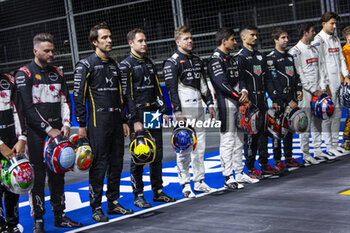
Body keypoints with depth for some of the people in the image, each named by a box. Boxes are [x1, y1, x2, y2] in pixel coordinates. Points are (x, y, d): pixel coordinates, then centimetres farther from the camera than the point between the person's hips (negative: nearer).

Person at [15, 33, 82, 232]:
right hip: (36, 133, -5)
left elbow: (65, 100, 14)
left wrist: (66, 124, -2)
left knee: (57, 173, 10)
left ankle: (60, 216, 20)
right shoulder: (25, 73, -5)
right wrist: (48, 129, -14)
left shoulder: (57, 73, 13)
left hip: (57, 132, 6)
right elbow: (28, 107, -11)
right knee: (38, 176, -4)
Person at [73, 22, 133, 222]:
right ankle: (96, 208, 4)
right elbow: (78, 96, -7)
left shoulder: (114, 65, 18)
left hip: (116, 121, 7)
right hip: (98, 122, -7)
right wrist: (81, 125, -11)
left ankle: (113, 203, 20)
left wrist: (124, 121, 19)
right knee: (99, 165, -5)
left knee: (116, 163, 10)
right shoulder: (86, 65, -4)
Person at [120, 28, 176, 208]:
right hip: (138, 116, -7)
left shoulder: (149, 63, 16)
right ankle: (138, 196, 6)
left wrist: (164, 111, 10)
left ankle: (158, 192, 20)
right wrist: (135, 120, -17)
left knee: (157, 154, 10)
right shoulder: (126, 65, -6)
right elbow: (127, 95, -12)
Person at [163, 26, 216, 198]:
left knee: (200, 147, 10)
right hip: (184, 110, -7)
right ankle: (185, 185, 1)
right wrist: (178, 112, -17)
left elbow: (204, 85, 22)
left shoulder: (197, 60, 17)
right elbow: (171, 89, -12)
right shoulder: (172, 63, -7)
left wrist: (210, 103, 16)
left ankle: (199, 182, 18)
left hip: (198, 108, 7)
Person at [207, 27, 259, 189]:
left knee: (239, 140, 14)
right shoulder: (215, 60, -12)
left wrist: (244, 91, -6)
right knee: (227, 142, -6)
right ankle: (228, 178, -2)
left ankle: (239, 174, 23)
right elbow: (223, 84, -20)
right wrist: (241, 98, -15)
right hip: (226, 105, -10)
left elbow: (239, 78, 15)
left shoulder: (231, 59, 18)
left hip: (238, 104, 10)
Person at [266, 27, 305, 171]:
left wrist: (298, 89, 5)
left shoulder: (289, 57, 17)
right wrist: (288, 100, -16)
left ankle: (289, 158, 22)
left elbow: (295, 75, 24)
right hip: (279, 100, -7)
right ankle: (277, 161, 0)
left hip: (291, 99, 7)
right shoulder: (271, 58, -8)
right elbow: (275, 83, -14)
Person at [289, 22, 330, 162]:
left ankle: (318, 152, 20)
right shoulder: (295, 52, -8)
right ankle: (306, 156, 1)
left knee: (317, 122, 11)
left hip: (318, 92, 7)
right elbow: (298, 76, -12)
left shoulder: (315, 50, 16)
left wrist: (322, 88, 3)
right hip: (305, 93, -7)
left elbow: (321, 70, 15)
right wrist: (313, 91, -13)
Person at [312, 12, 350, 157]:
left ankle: (335, 144, 21)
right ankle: (329, 147, 2)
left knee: (337, 113, 12)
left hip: (337, 82, 8)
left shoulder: (336, 39, 16)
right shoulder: (318, 40, -9)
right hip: (327, 83, -8)